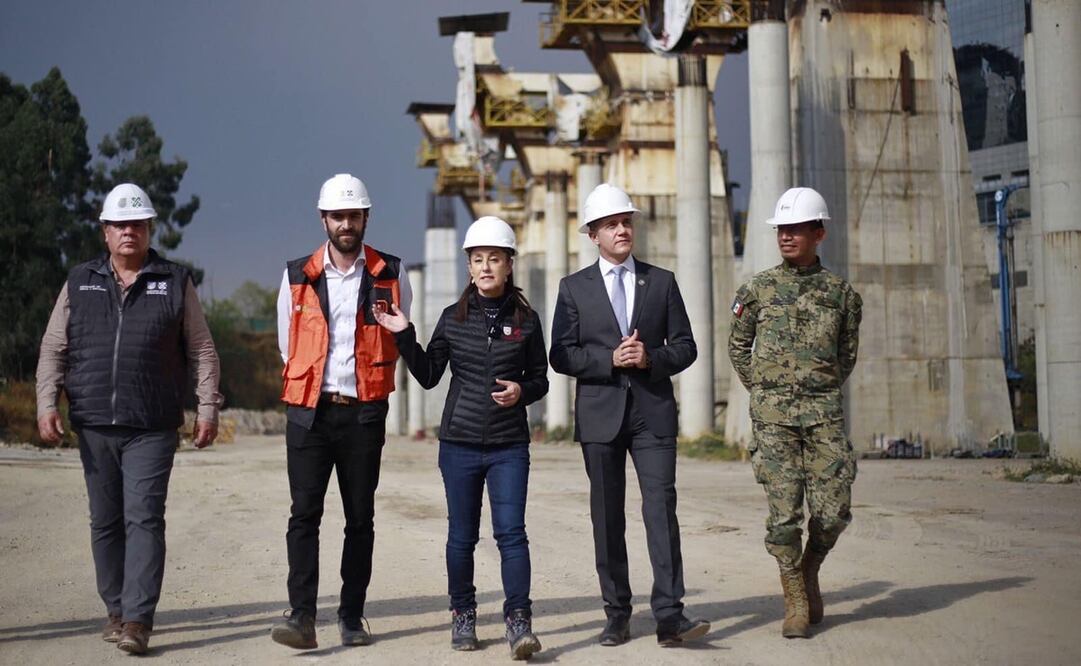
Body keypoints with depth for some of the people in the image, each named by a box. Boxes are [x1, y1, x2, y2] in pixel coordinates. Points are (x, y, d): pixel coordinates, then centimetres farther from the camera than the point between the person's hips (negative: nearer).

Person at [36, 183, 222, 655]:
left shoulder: (175, 283, 6)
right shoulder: (79, 283, 12)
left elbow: (202, 351, 7)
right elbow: (53, 350, 11)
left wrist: (208, 407, -1)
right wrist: (47, 405, -1)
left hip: (153, 428, -3)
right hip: (94, 426, 3)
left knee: (144, 519, -10)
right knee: (105, 522, 9)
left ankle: (138, 620, -11)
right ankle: (116, 610, 20)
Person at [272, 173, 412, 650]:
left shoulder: (390, 276, 3)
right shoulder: (297, 276, 4)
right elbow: (288, 344, 14)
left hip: (364, 413, 0)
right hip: (309, 411, 0)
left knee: (361, 518, 5)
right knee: (304, 513, -8)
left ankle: (352, 615, 12)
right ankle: (301, 616, -10)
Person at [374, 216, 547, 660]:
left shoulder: (526, 320, 2)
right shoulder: (454, 318, 5)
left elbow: (540, 378, 9)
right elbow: (428, 375, 8)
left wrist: (522, 391, -13)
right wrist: (404, 337, -4)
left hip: (509, 444, -1)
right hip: (460, 443, 1)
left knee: (511, 531, -9)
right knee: (461, 535, 9)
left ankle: (519, 622, -5)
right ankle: (463, 616, 22)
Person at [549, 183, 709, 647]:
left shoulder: (662, 282, 10)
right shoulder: (574, 288, 7)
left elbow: (685, 346, 8)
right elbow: (561, 355, 2)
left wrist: (652, 358, -11)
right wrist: (610, 360, -12)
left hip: (653, 412, 0)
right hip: (600, 414, 0)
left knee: (661, 507, -10)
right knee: (607, 517, 5)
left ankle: (669, 615, -12)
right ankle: (617, 614, 13)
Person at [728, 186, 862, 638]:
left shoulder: (840, 292, 7)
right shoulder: (757, 290, 4)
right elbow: (737, 346, 15)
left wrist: (826, 387, 11)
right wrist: (761, 390, 8)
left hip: (823, 411, 1)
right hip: (773, 415, -1)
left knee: (833, 510, -3)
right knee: (784, 510, -6)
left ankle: (809, 570, 27)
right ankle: (795, 602, 8)